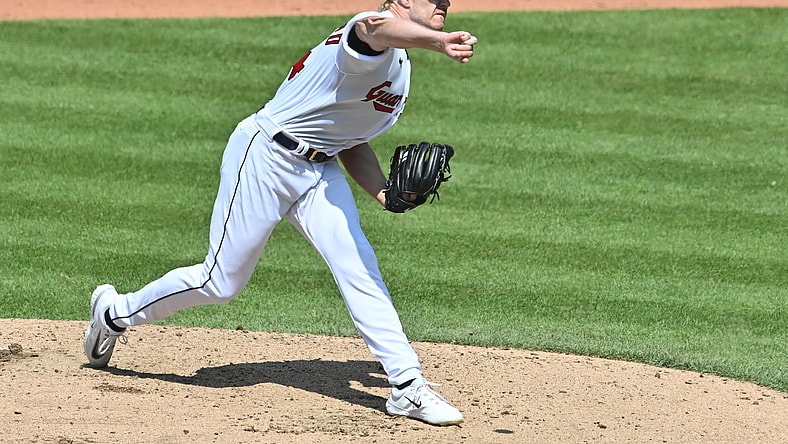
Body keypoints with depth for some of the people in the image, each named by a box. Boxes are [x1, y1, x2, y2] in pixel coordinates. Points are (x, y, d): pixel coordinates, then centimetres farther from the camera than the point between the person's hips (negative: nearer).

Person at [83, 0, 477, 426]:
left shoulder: (400, 73, 13)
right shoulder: (378, 40, -19)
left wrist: (383, 191, -1)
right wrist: (439, 41, -67)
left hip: (321, 169, 9)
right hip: (265, 156, -9)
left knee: (359, 268, -7)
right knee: (221, 282, -1)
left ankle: (408, 385, -6)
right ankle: (116, 312, 22)